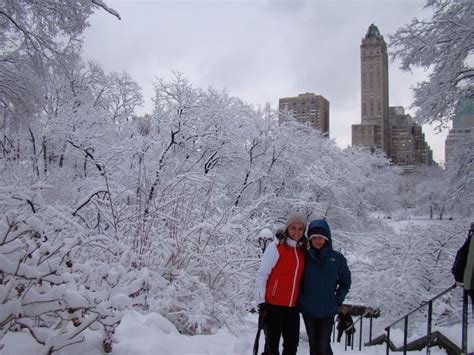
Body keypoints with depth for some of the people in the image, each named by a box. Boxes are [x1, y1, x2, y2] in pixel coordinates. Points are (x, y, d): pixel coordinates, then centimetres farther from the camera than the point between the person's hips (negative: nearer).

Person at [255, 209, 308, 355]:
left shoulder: (302, 251, 9)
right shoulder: (276, 247, -8)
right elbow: (262, 275, -8)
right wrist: (261, 302, -10)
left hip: (293, 306, 6)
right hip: (274, 305, -6)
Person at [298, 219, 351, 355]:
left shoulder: (337, 258, -4)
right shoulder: (305, 257, -4)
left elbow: (345, 281, 5)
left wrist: (337, 300, -3)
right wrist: (300, 300, -2)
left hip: (328, 311, -1)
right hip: (308, 310, 1)